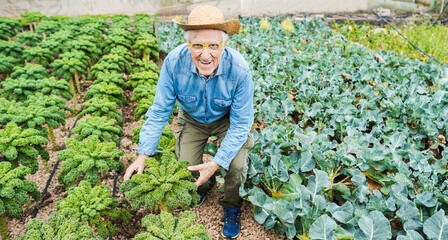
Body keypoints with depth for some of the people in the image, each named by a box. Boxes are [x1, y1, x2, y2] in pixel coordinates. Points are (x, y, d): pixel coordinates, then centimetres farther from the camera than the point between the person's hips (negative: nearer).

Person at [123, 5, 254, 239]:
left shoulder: (239, 69, -35)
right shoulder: (174, 62, -30)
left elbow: (240, 123, -26)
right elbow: (159, 111, -19)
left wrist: (217, 162, -32)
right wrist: (143, 154, -22)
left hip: (227, 119, -2)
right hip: (192, 119, 2)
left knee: (236, 165, -20)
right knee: (186, 166, -6)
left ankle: (231, 206, 15)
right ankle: (205, 185, 34)